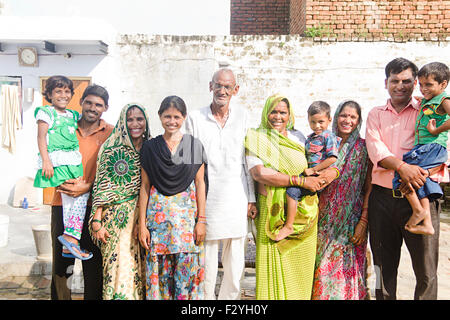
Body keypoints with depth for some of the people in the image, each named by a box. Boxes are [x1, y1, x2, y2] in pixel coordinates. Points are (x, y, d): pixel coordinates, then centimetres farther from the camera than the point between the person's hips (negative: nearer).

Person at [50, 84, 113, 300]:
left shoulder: (111, 133, 2)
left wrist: (88, 187, -15)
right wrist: (62, 182, -3)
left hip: (93, 204, -2)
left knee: (93, 264, 5)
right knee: (61, 262, 10)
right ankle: (59, 296, 26)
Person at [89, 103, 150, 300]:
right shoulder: (111, 148, -2)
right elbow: (101, 187, -4)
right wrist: (97, 221, -9)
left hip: (143, 217, 3)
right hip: (116, 218, -3)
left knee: (139, 266, 7)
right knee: (119, 265, -3)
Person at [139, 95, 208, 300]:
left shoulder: (194, 145, 5)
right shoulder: (150, 147, 7)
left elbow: (200, 183, 3)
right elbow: (145, 186, 6)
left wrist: (201, 219, -4)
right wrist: (142, 224, 1)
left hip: (187, 212, -1)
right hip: (158, 212, 1)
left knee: (187, 270, 0)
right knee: (159, 270, 5)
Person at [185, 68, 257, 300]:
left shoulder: (242, 118, 9)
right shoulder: (195, 118, 4)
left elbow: (247, 161, 10)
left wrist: (251, 198, 7)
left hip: (236, 199, 2)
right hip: (205, 199, -1)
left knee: (235, 264, 8)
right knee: (207, 261, 4)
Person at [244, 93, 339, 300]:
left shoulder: (298, 137, 12)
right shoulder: (257, 138, 1)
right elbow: (259, 173, -14)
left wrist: (333, 171, -9)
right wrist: (301, 181, -16)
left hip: (303, 211, 4)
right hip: (272, 211, -3)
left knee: (301, 265, 7)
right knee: (274, 265, -1)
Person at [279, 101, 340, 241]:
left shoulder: (328, 137, -9)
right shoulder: (310, 137, 16)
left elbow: (332, 159, -19)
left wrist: (313, 169, -17)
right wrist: (304, 169, 11)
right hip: (308, 174, 9)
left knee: (291, 190, -19)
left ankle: (289, 226, -13)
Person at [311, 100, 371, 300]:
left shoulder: (364, 148, -1)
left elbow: (369, 188, -4)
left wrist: (363, 222, -11)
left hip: (350, 221, -3)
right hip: (325, 219, 3)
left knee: (343, 267, 0)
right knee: (322, 266, 7)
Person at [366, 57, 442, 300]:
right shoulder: (376, 114, 13)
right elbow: (375, 148, -3)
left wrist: (421, 171, -21)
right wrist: (402, 166, -21)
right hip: (382, 196, 2)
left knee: (426, 270, 1)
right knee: (383, 266, 13)